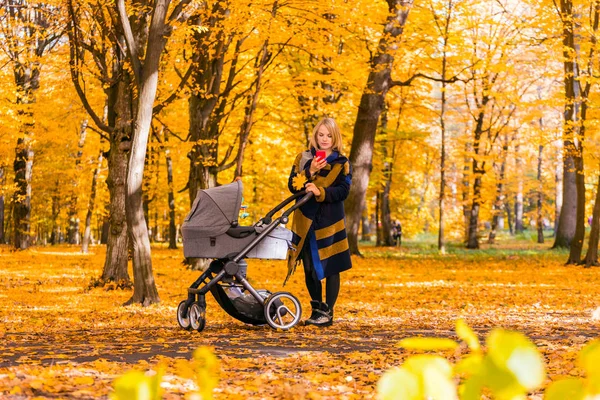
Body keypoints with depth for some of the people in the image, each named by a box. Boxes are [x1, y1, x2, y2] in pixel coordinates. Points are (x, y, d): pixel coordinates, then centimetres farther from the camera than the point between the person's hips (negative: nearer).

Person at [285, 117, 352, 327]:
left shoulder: (342, 163, 4)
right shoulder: (303, 158, 10)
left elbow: (344, 190, -8)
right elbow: (292, 186, 2)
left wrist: (320, 192, -22)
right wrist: (310, 172, -13)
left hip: (330, 222, -2)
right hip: (306, 221, 2)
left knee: (331, 268, -3)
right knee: (310, 268, 6)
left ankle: (328, 312, 3)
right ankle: (317, 309, 20)